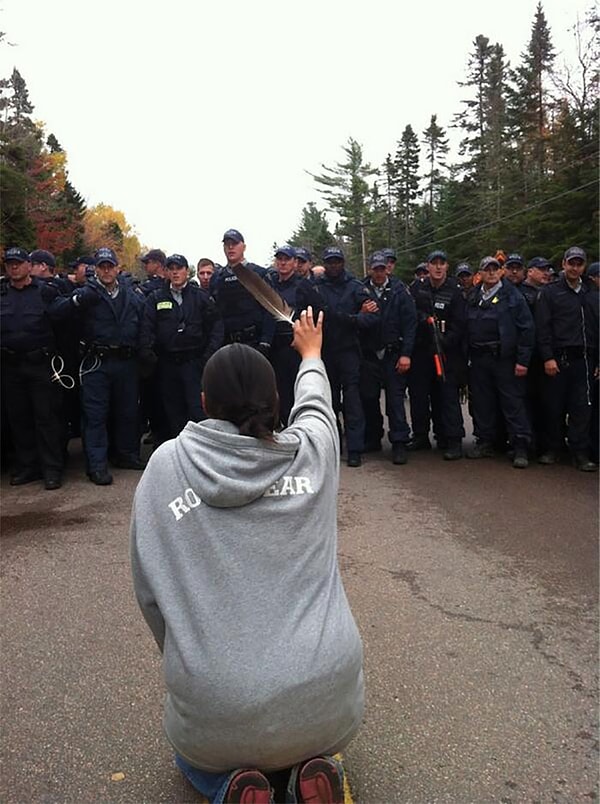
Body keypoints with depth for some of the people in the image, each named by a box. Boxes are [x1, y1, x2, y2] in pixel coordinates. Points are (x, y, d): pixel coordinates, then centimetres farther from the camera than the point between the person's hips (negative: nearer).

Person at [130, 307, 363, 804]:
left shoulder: (166, 465, -5)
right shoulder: (311, 450, -3)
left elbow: (149, 587, 0)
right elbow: (314, 402, 20)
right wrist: (311, 355, 41)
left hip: (216, 703, 0)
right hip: (326, 693, 1)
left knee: (196, 754, 36)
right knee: (321, 735, 38)